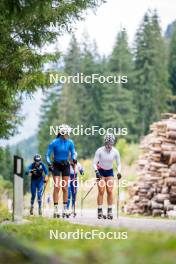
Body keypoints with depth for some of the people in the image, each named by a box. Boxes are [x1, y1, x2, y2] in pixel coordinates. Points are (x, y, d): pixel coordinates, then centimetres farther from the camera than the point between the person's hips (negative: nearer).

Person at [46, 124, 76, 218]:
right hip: (56, 165, -3)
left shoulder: (70, 143, -8)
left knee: (65, 188, 3)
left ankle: (65, 209, 9)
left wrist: (73, 159, -22)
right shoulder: (54, 143, -16)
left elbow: (72, 153, -1)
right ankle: (55, 209, -10)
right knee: (57, 187, -11)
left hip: (65, 165, 3)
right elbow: (47, 155, -10)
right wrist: (49, 163, -24)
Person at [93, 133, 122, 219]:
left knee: (110, 191, -8)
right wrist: (96, 171, -31)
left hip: (110, 172, 2)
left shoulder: (115, 152, -11)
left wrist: (119, 172, -19)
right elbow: (94, 163, -15)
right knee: (101, 191, -12)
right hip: (100, 171, -2)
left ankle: (110, 211, -5)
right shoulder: (99, 151, -18)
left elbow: (118, 164, -2)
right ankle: (100, 211, -10)